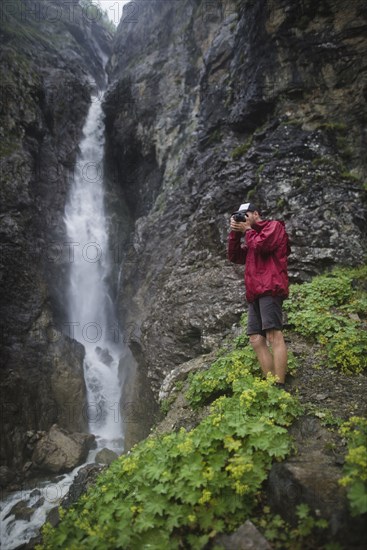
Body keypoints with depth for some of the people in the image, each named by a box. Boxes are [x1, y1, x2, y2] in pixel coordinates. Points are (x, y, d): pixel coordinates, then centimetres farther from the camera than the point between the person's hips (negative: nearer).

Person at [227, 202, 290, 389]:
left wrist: (247, 229, 7)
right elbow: (234, 256, 23)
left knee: (274, 335, -17)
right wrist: (235, 233, 14)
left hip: (269, 288, -8)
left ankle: (279, 387, -21)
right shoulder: (251, 236, 32)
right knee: (256, 340, -2)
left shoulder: (273, 226, 10)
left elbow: (261, 245, -9)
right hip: (255, 292, 8)